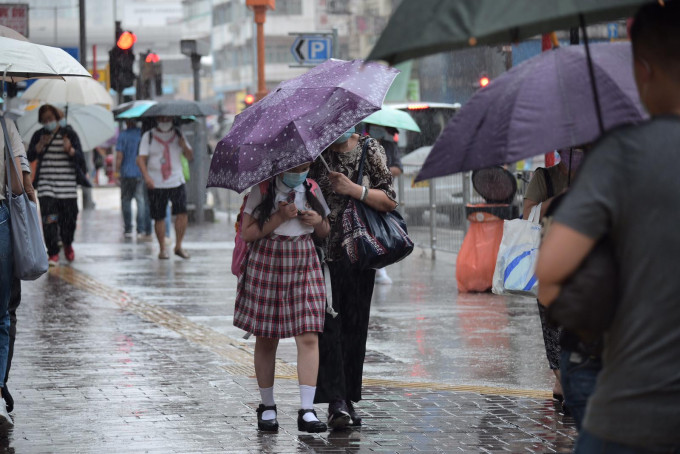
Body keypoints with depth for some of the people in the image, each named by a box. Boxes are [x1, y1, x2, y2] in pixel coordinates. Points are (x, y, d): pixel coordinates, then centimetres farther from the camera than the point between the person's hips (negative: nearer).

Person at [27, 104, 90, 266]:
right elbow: (30, 157, -1)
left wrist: (70, 149, -21)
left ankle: (67, 244, 35)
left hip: (68, 184, 0)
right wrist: (40, 146, -16)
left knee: (68, 219, 4)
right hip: (46, 184, 0)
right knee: (49, 219, -14)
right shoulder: (39, 135, 7)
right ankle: (53, 254, -10)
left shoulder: (69, 134, 3)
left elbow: (81, 159, -2)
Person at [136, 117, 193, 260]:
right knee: (158, 218, 0)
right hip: (156, 184, -1)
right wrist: (146, 176, -22)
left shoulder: (178, 135, 11)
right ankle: (163, 248, 14)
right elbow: (141, 159, -5)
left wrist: (184, 146, -10)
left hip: (176, 182, 1)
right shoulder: (148, 136, 3)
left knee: (182, 213, -12)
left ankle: (178, 246, 1)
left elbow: (190, 157, 12)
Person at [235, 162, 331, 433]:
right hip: (267, 264, -2)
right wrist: (279, 218, -16)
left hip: (303, 263, 2)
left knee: (308, 338, -10)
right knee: (266, 339, 5)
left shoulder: (312, 189, 9)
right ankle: (267, 407, 19)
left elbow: (324, 233, 19)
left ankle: (307, 411, -12)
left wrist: (317, 221, -3)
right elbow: (247, 234, -8)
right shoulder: (263, 190, -2)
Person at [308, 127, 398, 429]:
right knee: (328, 325, -11)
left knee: (355, 327, 4)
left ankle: (349, 398, 15)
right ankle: (335, 401, -14)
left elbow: (390, 201, 0)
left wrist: (354, 189, -13)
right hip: (321, 255, -1)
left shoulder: (371, 150, 6)